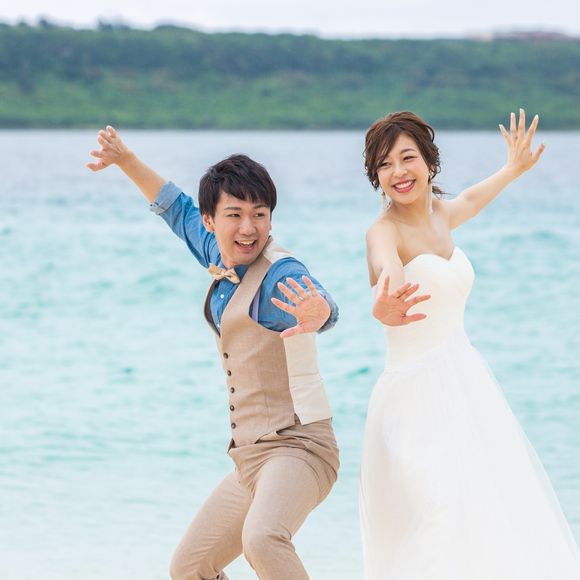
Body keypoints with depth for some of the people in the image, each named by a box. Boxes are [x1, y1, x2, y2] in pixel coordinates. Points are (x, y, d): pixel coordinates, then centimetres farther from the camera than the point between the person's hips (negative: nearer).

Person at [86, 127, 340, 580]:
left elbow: (325, 308, -40)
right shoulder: (218, 257, 9)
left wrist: (316, 315, -62)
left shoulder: (279, 274, -17)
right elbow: (179, 211, 30)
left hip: (295, 445, -10)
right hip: (250, 458, 10)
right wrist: (126, 161, 35)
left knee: (262, 538, -39)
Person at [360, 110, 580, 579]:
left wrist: (514, 169, 50)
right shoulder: (385, 231, -13)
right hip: (417, 394, -8)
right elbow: (386, 272, -38)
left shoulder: (439, 214, 8)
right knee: (445, 541, -19)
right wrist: (384, 308, -61)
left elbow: (469, 202, 35)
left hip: (467, 382, 8)